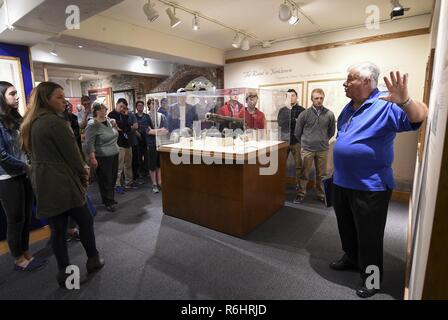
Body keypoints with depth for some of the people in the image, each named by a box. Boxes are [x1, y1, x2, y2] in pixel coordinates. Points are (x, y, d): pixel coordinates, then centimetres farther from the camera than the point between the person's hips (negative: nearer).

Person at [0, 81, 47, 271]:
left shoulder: (16, 119, 9)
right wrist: (25, 167, -8)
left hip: (25, 176, 7)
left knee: (26, 218, 15)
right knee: (15, 221, 7)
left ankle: (26, 254, 30)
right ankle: (19, 260, 24)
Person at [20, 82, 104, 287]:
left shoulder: (31, 123, 12)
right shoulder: (56, 122, -17)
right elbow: (71, 154, -15)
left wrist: (79, 171, 12)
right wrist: (83, 174, 4)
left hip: (42, 183, 8)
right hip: (62, 183, -8)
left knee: (57, 228, 13)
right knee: (85, 221, 10)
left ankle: (63, 272, 23)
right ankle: (93, 260, 25)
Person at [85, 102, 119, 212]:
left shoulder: (108, 121, 8)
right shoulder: (92, 124, -13)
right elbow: (89, 143, -16)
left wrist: (114, 125, 3)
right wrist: (92, 158, -20)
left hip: (114, 154, 7)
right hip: (102, 157, -7)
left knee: (113, 178, 14)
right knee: (105, 180, 3)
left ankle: (111, 198, 30)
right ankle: (108, 202, 15)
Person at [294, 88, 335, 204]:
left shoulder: (329, 114, -1)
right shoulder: (304, 114, -5)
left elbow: (331, 131, 12)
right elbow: (298, 132, 3)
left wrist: (324, 141, 12)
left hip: (323, 150, 2)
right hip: (307, 149, -1)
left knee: (322, 174, 11)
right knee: (304, 174, 5)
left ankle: (321, 195, 26)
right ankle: (301, 194, 18)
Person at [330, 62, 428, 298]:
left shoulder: (386, 106, -15)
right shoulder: (349, 108, 9)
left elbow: (421, 118, -28)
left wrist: (405, 101, -49)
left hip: (369, 187, -8)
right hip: (342, 182, 8)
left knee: (369, 235, 9)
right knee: (346, 228, 23)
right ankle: (351, 258, 46)